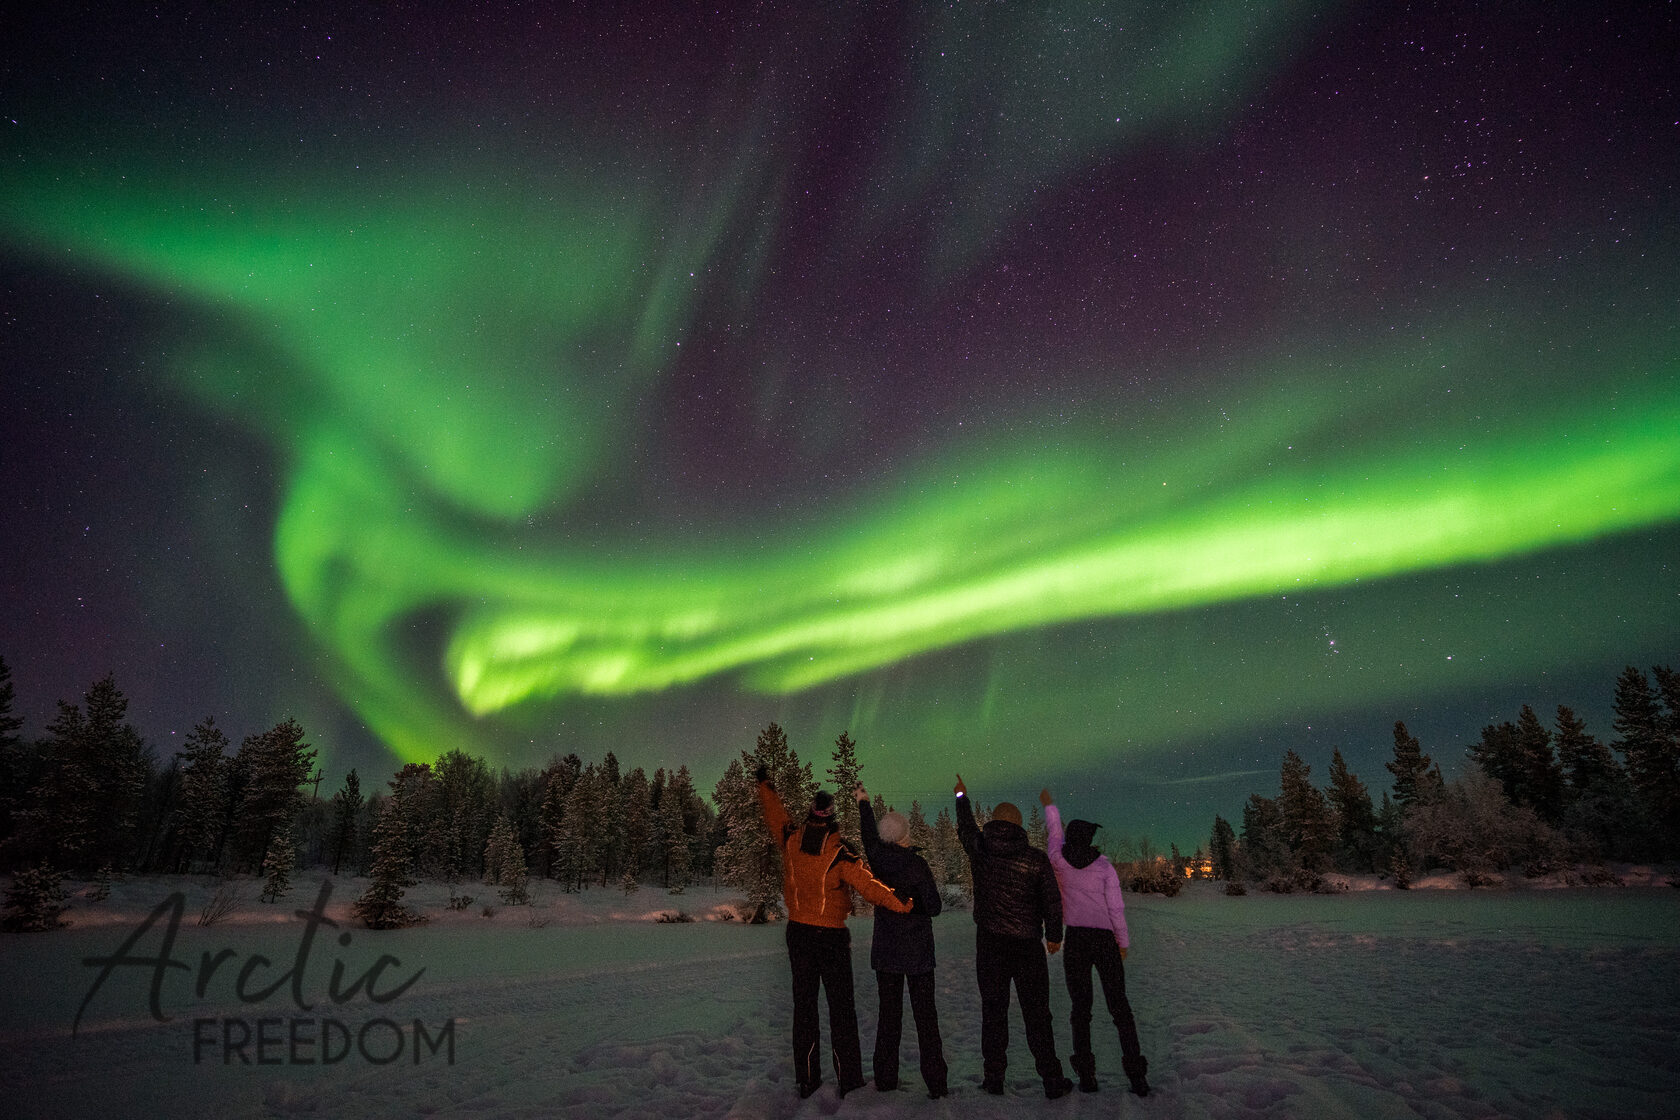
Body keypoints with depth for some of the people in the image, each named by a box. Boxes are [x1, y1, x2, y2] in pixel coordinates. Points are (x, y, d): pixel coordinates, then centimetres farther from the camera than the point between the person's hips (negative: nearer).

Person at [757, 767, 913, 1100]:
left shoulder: (791, 840, -6)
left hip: (798, 932, 4)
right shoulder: (839, 852, -17)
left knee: (803, 1004, 12)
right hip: (832, 935, -3)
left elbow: (774, 815, 11)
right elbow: (867, 885, -23)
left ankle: (806, 1080, 18)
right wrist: (899, 904, -20)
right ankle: (849, 1081, 10)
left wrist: (764, 784, 25)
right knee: (841, 1007, 6)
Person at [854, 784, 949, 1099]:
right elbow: (934, 906, -13)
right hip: (917, 952, -4)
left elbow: (869, 835, 17)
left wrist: (864, 803, 32)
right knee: (925, 1015, 4)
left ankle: (885, 1079, 17)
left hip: (885, 951, 4)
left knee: (888, 1014, 13)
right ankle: (935, 1083, 7)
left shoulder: (877, 858, -5)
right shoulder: (916, 864, -17)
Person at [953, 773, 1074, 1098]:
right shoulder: (1036, 858, -8)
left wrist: (962, 797, 35)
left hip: (989, 943, 1)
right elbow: (1052, 900, -4)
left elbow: (966, 828, 17)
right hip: (1027, 945, -1)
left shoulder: (980, 849, -4)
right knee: (1036, 1013, 8)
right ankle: (1052, 1080, 13)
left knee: (993, 1010, 10)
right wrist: (1054, 935, 13)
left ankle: (994, 1078, 15)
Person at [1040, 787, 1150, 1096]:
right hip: (1105, 941, -1)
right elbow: (1116, 908, -7)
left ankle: (1087, 1076, 6)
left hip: (1075, 943, 1)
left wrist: (1049, 806, 35)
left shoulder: (1060, 861, -2)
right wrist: (1124, 943, 6)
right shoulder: (1105, 866, -7)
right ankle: (1137, 1076, 1)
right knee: (1119, 1006, 5)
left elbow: (1054, 832, 17)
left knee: (1080, 1009, 8)